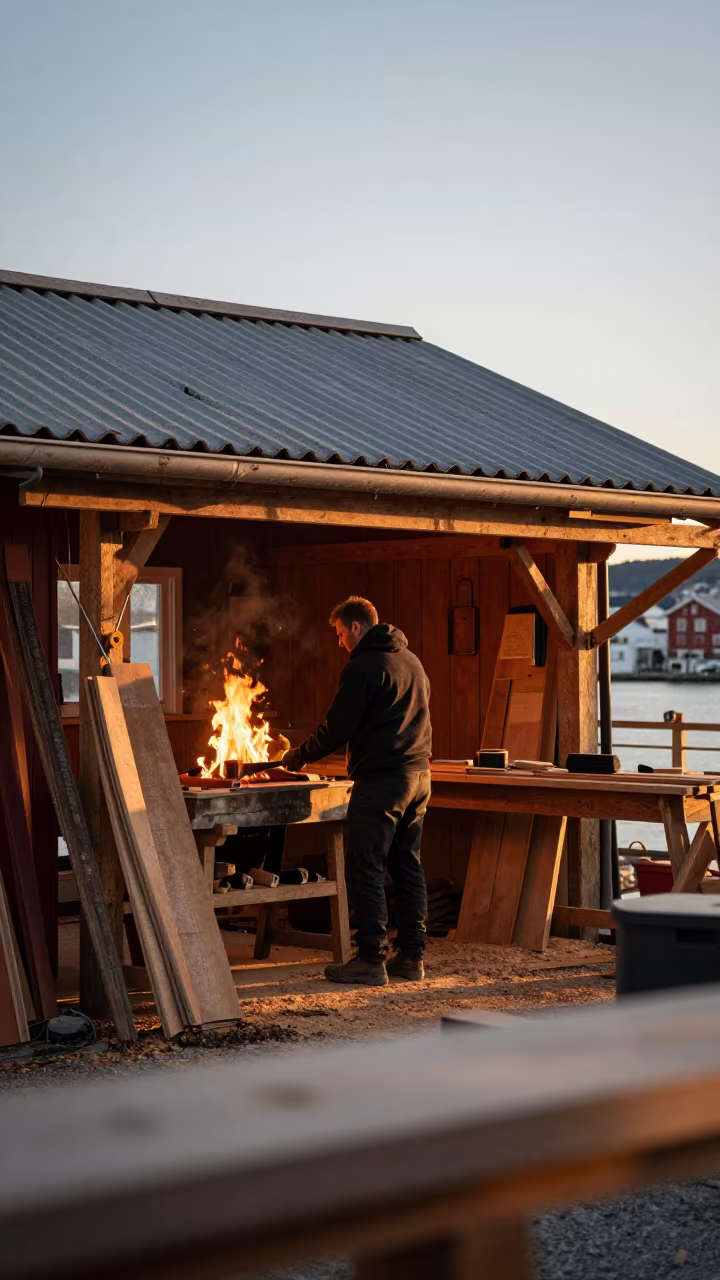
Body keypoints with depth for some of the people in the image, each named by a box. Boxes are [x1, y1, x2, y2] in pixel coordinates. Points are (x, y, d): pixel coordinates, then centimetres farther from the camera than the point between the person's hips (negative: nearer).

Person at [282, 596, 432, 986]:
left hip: (381, 779, -9)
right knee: (408, 866, 11)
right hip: (418, 775, 9)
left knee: (365, 869, -4)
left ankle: (371, 960, -5)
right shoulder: (411, 661, 17)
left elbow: (337, 729, -12)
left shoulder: (363, 666, -11)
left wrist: (298, 756, 3)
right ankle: (411, 956, 13)